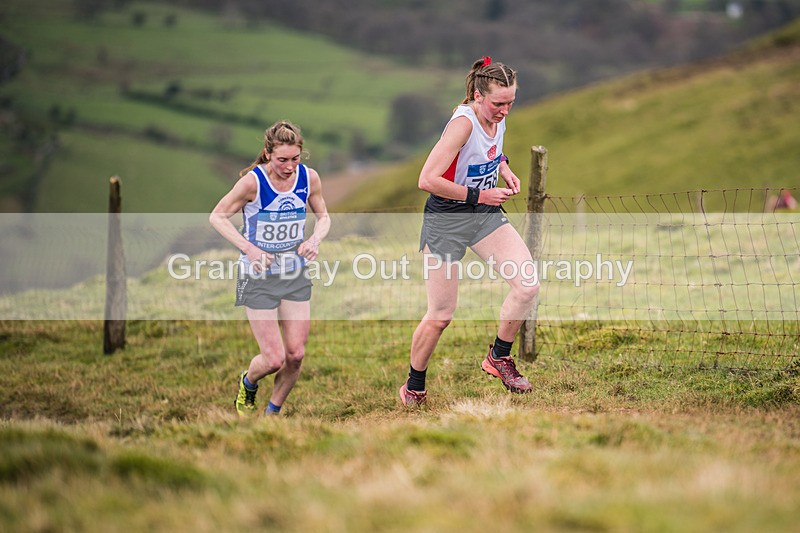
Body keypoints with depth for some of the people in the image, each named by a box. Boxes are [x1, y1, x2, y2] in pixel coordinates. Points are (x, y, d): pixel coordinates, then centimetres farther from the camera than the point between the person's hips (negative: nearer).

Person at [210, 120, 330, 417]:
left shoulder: (309, 178, -6)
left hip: (296, 274, 4)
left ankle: (273, 411, 25)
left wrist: (315, 239, -11)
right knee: (274, 359, -8)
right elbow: (217, 217, -8)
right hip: (258, 275, -4)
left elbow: (323, 217, 11)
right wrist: (249, 248, -19)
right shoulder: (253, 182, -19)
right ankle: (248, 383, 28)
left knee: (296, 355, 0)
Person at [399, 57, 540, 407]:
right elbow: (427, 180, -29)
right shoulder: (463, 123, -25)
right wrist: (478, 195, -23)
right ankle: (414, 388, 22)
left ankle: (498, 357, 10)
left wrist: (504, 169, 5)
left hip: (485, 216, 7)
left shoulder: (497, 118, -1)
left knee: (528, 285, -12)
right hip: (446, 220, -7)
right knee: (441, 315, 0)